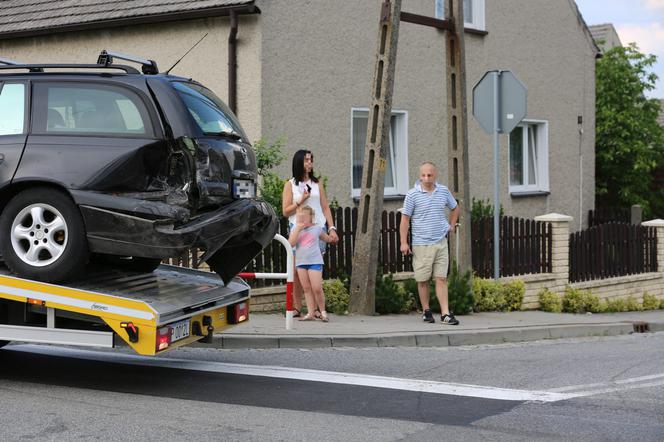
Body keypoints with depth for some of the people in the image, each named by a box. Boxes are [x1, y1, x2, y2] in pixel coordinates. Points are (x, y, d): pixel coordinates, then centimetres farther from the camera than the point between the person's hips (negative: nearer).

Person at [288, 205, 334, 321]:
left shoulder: (317, 228, 6)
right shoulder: (295, 229, 8)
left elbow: (328, 239, 25)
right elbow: (291, 243, -11)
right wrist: (298, 228, -11)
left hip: (315, 261, -2)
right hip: (301, 262, 3)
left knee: (317, 288, -9)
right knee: (306, 289, 4)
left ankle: (322, 311, 7)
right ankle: (310, 313, 6)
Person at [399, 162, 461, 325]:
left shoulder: (443, 191, 6)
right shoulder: (413, 194, -5)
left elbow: (455, 208, 24)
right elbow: (405, 219, -4)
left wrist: (450, 226, 15)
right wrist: (404, 242, -9)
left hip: (441, 243, 2)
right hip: (421, 244, -2)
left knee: (441, 278, -1)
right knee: (423, 280, 4)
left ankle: (445, 313, -3)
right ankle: (426, 311, 16)